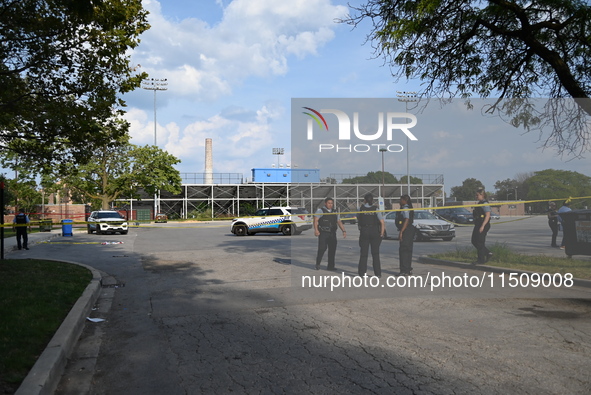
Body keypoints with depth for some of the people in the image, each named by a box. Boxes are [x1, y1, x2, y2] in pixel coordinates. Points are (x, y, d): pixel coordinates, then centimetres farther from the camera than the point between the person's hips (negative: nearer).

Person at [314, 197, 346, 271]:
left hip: (332, 234, 5)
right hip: (323, 233, -5)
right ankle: (317, 264, 3)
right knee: (322, 248, -13)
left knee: (332, 249, 1)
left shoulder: (335, 212, 19)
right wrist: (316, 230, -23)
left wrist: (344, 231, 7)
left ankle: (330, 266, 10)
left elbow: (339, 222, 19)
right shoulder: (320, 211, 2)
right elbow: (315, 220, -9)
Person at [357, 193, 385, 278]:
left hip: (364, 232, 0)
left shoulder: (361, 208, -2)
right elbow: (382, 223, -8)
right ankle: (378, 273, 7)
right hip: (375, 232, 0)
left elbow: (358, 219, 9)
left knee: (363, 253, 9)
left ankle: (362, 272, 10)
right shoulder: (376, 209, -4)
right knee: (375, 253, 7)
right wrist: (381, 234, -1)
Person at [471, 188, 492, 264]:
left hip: (483, 225, -10)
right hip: (478, 225, 10)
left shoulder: (485, 204, -14)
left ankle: (481, 260, 4)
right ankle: (488, 253, 20)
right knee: (474, 241, 11)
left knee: (480, 243, -4)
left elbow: (487, 215, -20)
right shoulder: (479, 203, 16)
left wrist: (482, 226, -25)